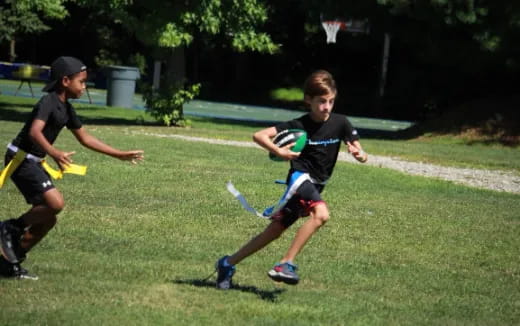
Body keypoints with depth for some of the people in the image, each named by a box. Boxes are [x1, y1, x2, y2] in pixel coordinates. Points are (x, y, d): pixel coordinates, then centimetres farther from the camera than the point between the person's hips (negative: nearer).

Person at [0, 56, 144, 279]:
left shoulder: (66, 108, 11)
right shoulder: (48, 102, -17)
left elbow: (85, 138, 21)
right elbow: (34, 132, -33)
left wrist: (119, 155, 21)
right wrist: (55, 153, -51)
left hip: (34, 162, 10)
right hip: (20, 158, -10)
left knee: (48, 219, 7)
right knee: (55, 202, -24)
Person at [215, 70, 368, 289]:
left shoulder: (340, 123, -1)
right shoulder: (299, 126, -12)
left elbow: (360, 152, 3)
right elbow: (259, 136, -14)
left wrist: (359, 154, -21)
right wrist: (279, 152, -30)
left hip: (315, 186, 5)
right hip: (300, 178, -5)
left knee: (274, 231, 9)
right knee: (321, 214, -32)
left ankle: (228, 264, 21)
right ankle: (286, 264, -29)